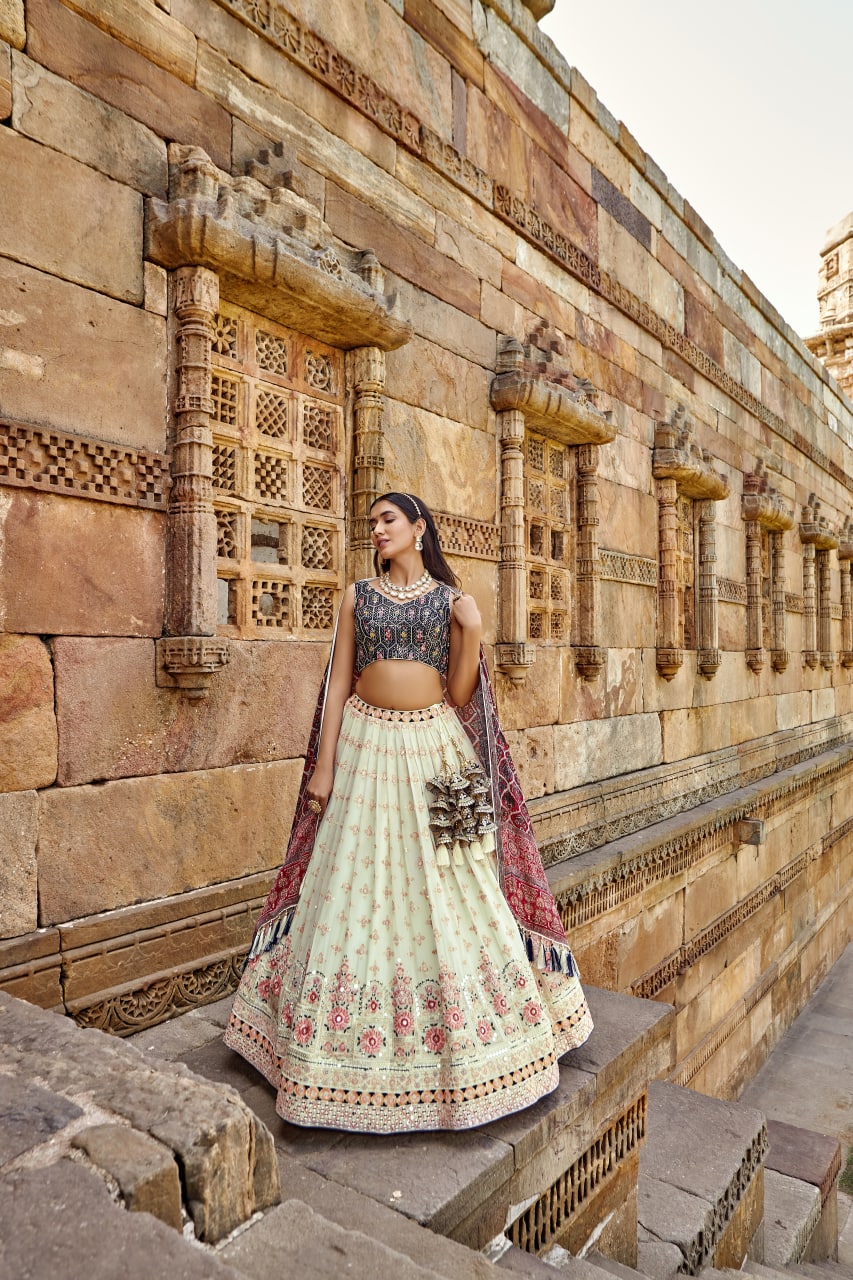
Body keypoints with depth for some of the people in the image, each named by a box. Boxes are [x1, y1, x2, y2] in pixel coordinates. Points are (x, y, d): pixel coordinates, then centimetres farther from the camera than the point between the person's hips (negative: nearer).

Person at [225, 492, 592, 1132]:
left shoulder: (452, 598, 5)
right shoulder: (358, 595, 6)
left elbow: (460, 694, 2)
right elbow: (339, 683, 3)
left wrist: (472, 633, -11)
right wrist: (324, 766, -2)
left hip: (436, 749, 0)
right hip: (367, 745, 1)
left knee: (447, 890, 4)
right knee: (360, 887, 4)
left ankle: (459, 1035, 24)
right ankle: (358, 1046, 21)